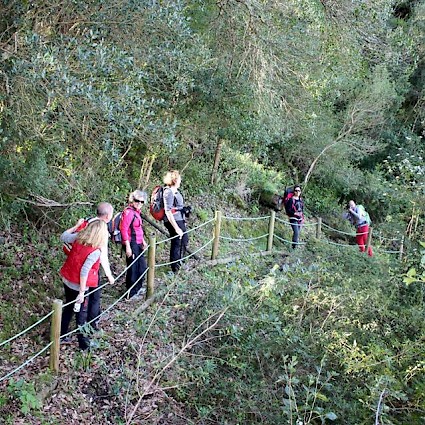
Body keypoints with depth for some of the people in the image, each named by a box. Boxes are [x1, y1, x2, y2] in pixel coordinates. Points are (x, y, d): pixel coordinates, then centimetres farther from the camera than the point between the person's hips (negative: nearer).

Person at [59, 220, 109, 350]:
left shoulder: (78, 238, -9)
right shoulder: (95, 251, -25)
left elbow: (63, 236, 10)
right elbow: (84, 272, -26)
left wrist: (77, 225, 15)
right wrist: (82, 292, -21)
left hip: (67, 281, 6)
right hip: (79, 286, -6)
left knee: (68, 308, 25)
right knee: (82, 313, 12)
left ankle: (62, 335, 40)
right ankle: (83, 342, 25)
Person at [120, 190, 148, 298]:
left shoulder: (136, 212, 11)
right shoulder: (128, 212, -18)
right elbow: (124, 230, -21)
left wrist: (143, 241, 24)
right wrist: (128, 247, -23)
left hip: (138, 243, 10)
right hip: (131, 244, -10)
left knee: (142, 267, 21)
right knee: (133, 268, 1)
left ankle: (138, 288, 39)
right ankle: (131, 293, 14)